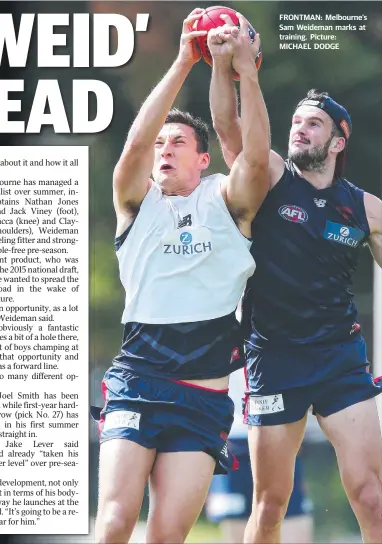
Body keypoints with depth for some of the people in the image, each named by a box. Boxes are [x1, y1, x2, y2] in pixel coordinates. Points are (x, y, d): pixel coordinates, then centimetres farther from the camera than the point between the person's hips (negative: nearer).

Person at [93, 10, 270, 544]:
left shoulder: (225, 201, 12)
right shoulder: (138, 203, 12)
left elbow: (256, 155, -7)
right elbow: (135, 143, -7)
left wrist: (246, 72, -11)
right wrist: (183, 63, -10)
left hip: (203, 396, 0)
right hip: (136, 382, 0)